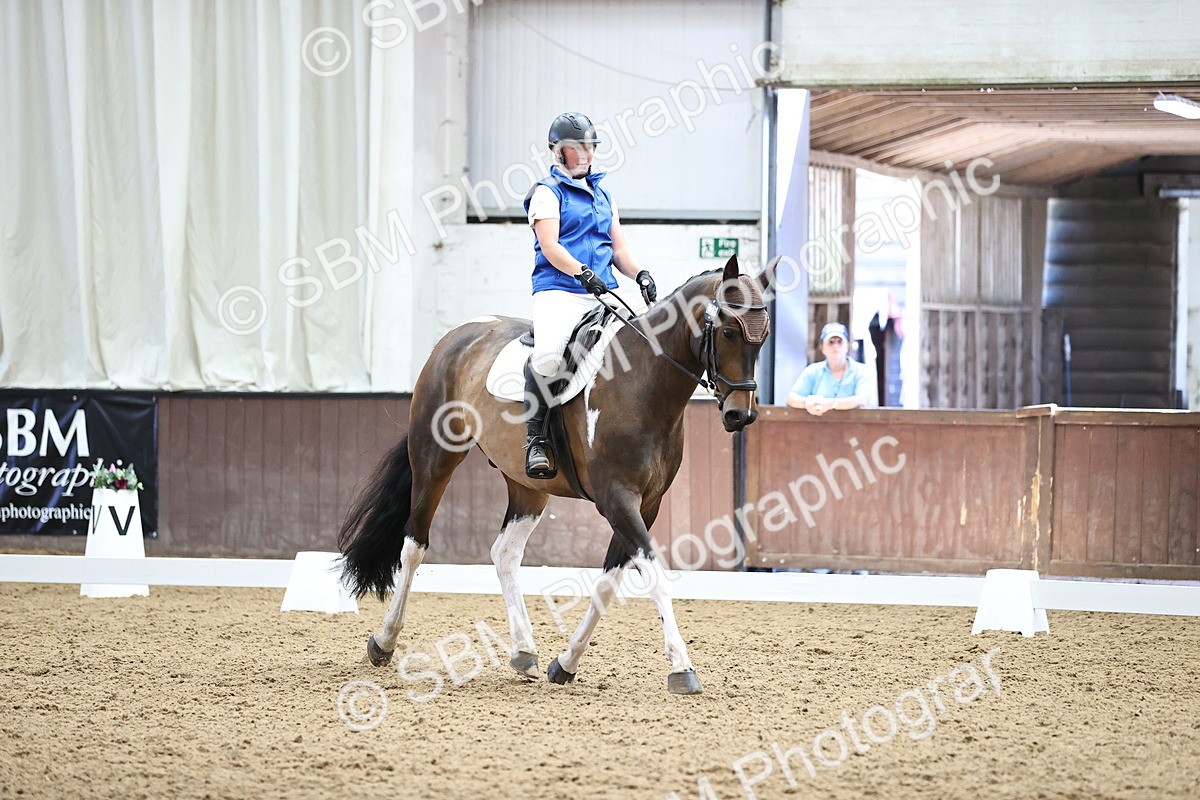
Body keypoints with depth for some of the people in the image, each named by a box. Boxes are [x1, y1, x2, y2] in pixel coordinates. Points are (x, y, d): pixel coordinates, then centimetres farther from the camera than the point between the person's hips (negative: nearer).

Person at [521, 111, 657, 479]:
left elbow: (619, 248, 23)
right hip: (559, 292, -6)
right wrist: (583, 273, -22)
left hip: (601, 296, 6)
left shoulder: (602, 194, 25)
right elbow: (550, 246, -7)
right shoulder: (547, 191, 5)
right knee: (548, 355, -32)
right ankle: (535, 441, -22)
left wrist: (641, 275, 3)